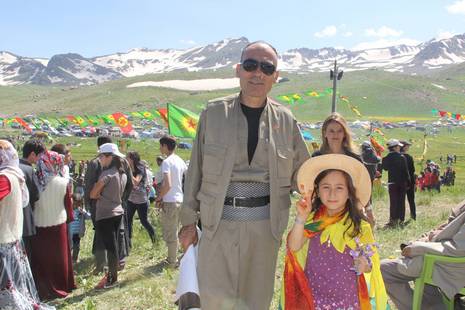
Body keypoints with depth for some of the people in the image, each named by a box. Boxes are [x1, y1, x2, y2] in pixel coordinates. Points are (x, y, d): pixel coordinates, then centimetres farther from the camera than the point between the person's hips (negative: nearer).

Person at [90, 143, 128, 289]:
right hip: (118, 212, 8)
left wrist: (99, 194, 3)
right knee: (114, 245, 15)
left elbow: (93, 194, -15)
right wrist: (103, 194, 6)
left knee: (110, 246, -1)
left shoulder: (107, 174, -18)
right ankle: (112, 274, 25)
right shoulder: (123, 174, 7)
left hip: (105, 215, -8)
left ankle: (112, 278, 8)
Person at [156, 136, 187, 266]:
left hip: (170, 201, -8)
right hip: (180, 200, 8)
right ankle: (173, 258, 27)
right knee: (174, 232, 18)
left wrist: (159, 197, -8)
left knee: (170, 234, 2)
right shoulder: (180, 161, 9)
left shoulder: (166, 162, -15)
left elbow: (167, 185, -23)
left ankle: (172, 261, 11)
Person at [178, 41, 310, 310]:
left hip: (265, 224, 1)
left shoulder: (285, 120, 3)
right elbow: (196, 170, 4)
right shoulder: (213, 113, 0)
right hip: (219, 222, -1)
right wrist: (189, 221, 5)